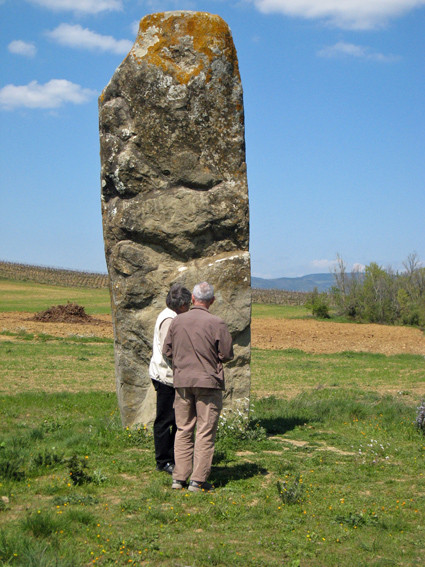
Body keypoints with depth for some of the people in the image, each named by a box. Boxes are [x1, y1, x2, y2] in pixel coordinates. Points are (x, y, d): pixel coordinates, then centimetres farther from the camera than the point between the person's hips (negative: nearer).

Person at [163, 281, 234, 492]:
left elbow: (167, 351, 7)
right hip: (208, 381, -4)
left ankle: (179, 477, 12)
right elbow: (227, 354, -6)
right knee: (205, 431, 1)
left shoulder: (177, 321, 2)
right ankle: (198, 480, 0)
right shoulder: (217, 324, -9)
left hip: (182, 381, 4)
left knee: (183, 430, 12)